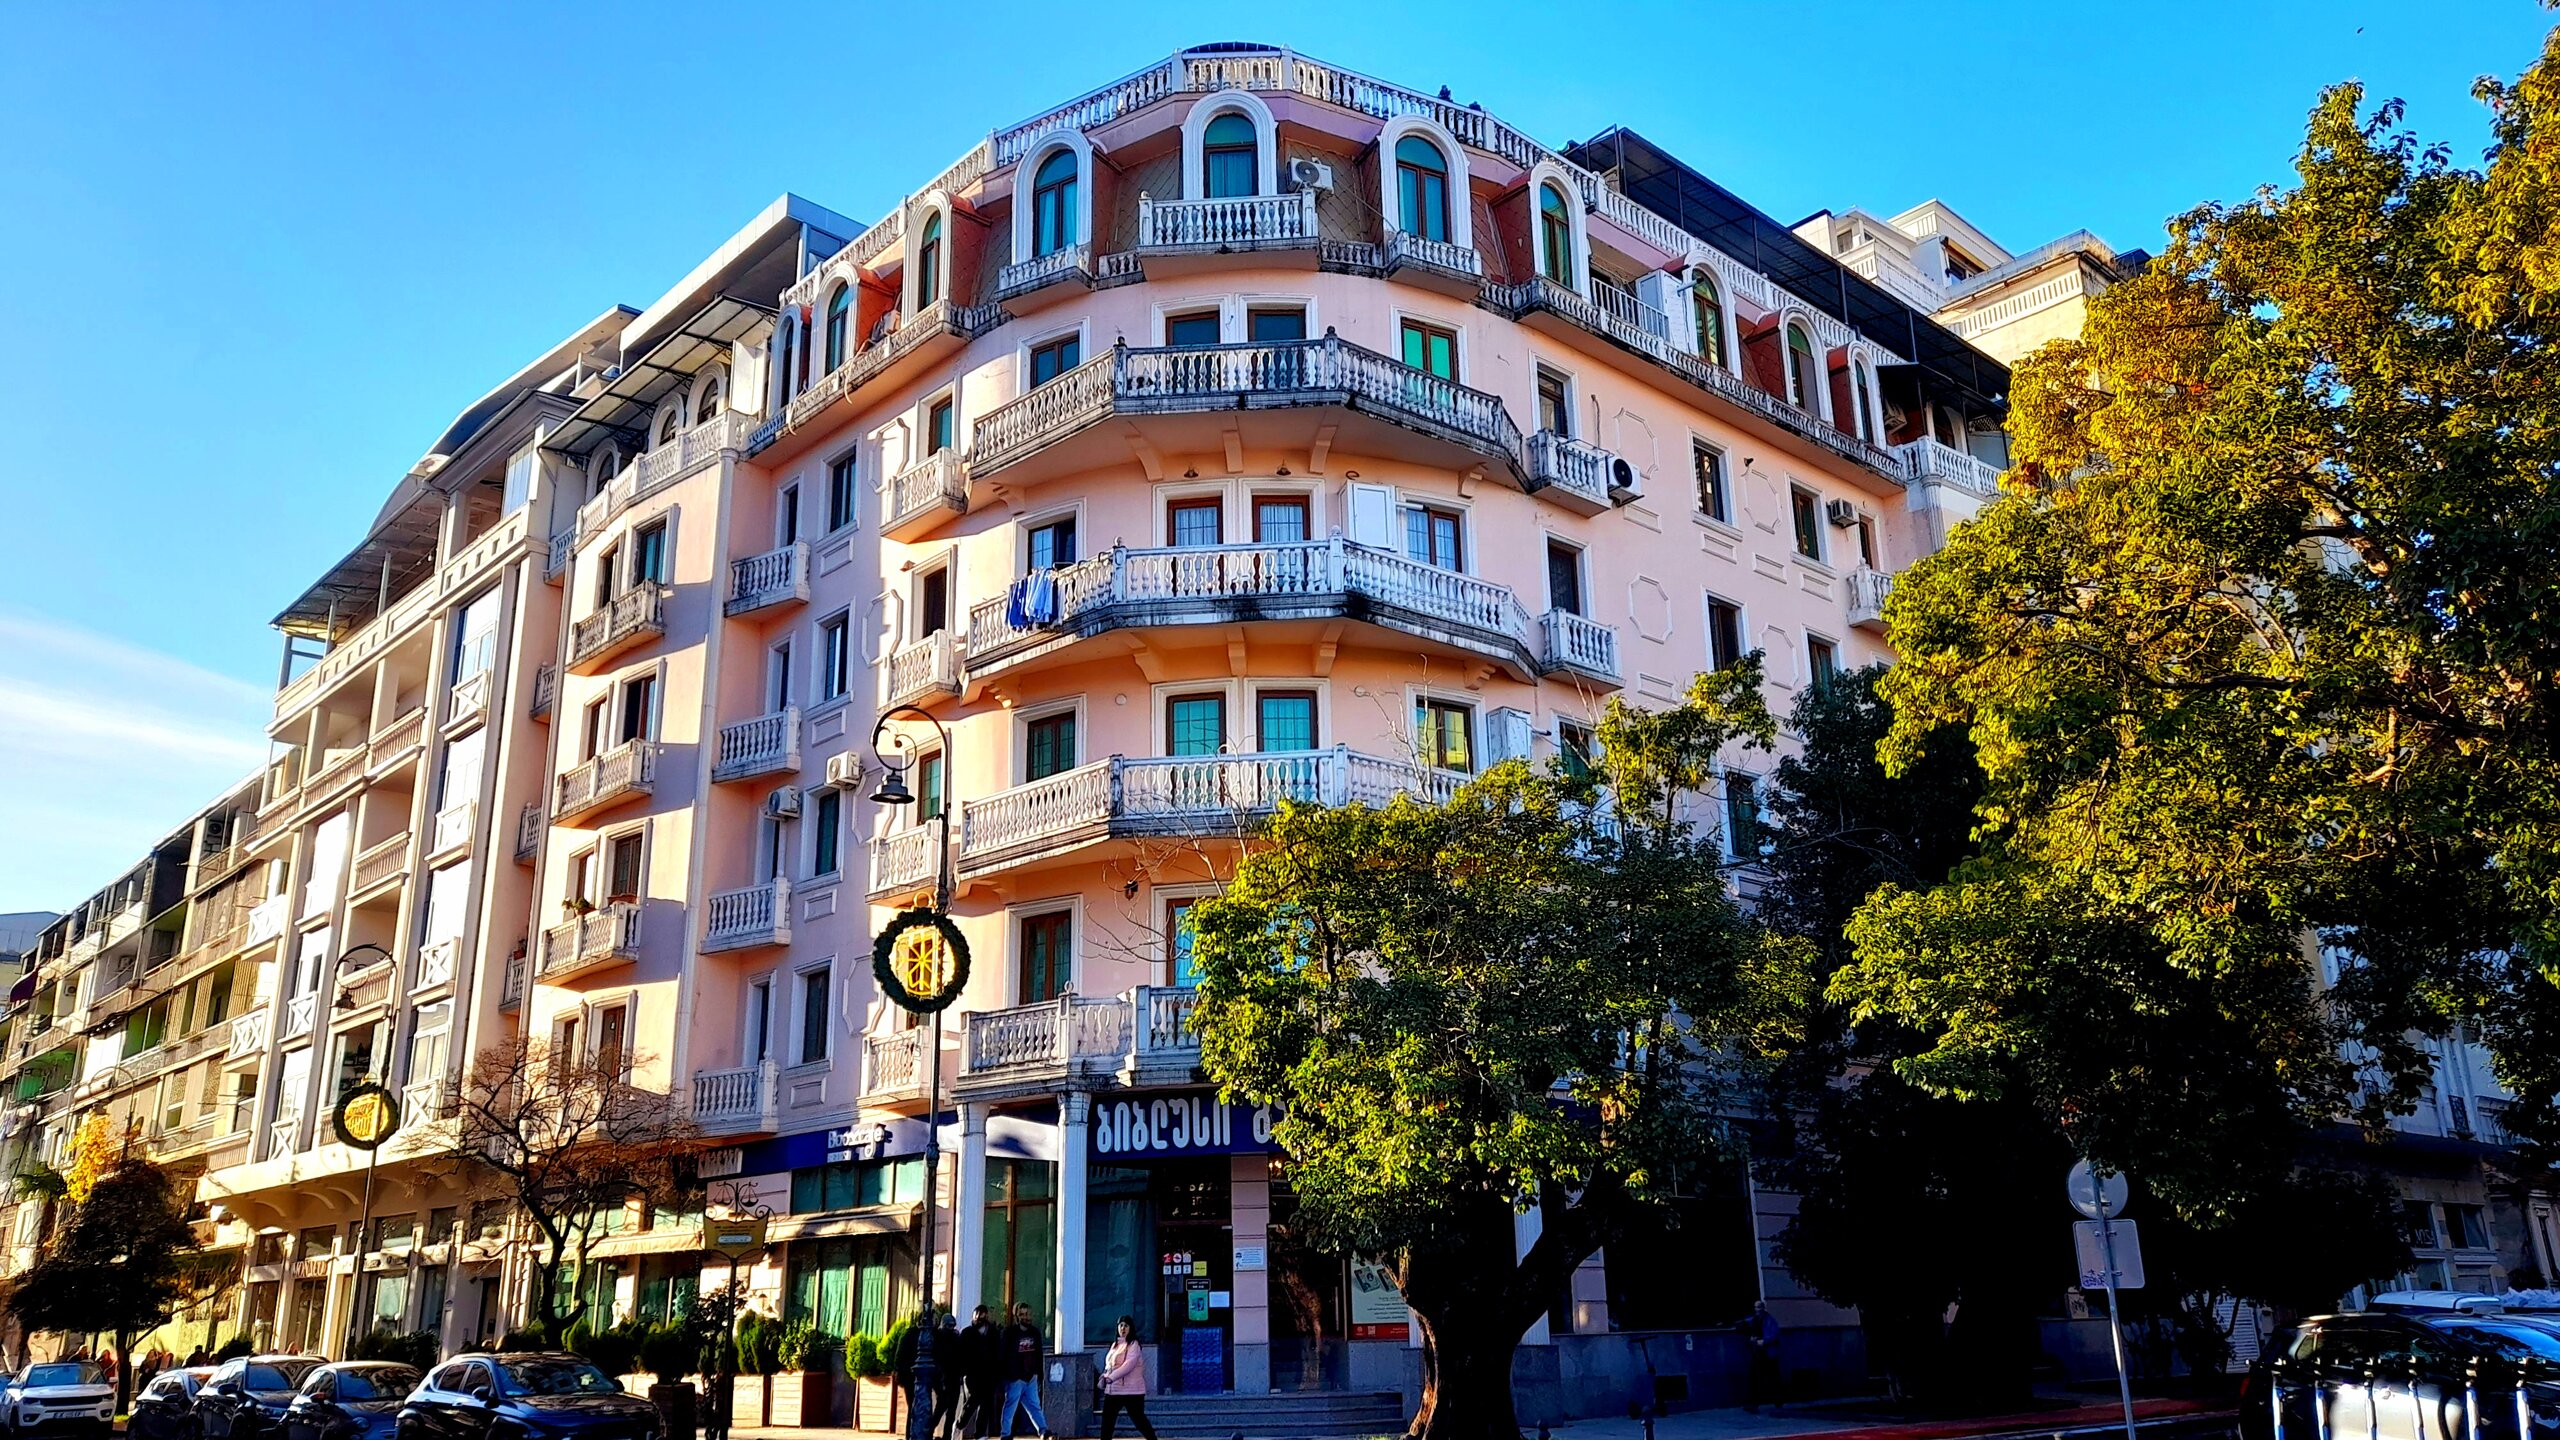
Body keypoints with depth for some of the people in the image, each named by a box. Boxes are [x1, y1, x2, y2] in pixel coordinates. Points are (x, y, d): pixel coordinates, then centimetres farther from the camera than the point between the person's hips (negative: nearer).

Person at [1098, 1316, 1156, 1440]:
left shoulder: (1134, 1345, -9)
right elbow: (1109, 1364, 18)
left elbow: (1128, 1365, -21)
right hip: (1113, 1390, 7)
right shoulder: (1115, 1344, 14)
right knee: (1107, 1420, 6)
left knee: (1138, 1419, -1)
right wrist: (1105, 1375, -3)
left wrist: (1111, 1377, -28)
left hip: (1131, 1390, -7)